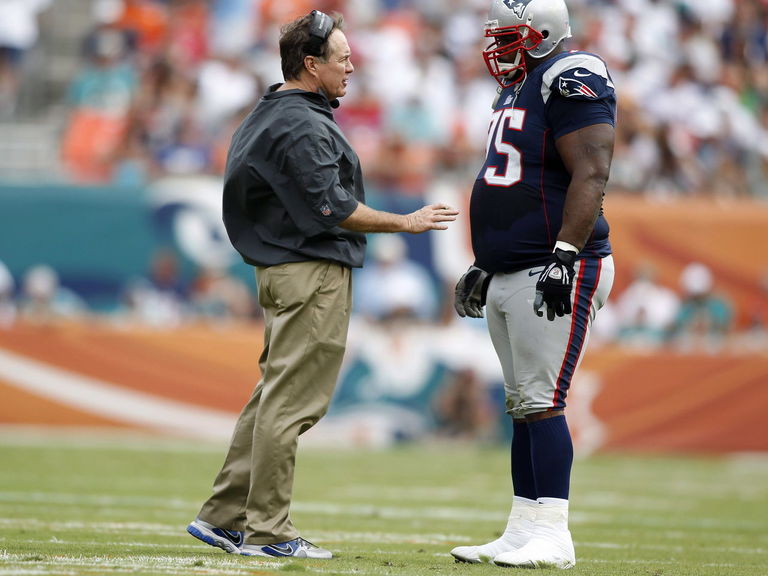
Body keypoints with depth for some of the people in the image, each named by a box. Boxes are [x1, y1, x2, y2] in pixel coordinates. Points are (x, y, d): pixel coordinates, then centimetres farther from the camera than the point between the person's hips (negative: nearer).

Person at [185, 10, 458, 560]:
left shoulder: (268, 116, 16)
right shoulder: (302, 127, -16)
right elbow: (331, 209, -20)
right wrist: (407, 222, -13)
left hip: (280, 268, 10)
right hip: (314, 273, -10)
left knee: (273, 397, 14)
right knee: (292, 402, -7)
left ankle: (223, 516, 15)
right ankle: (266, 530, -4)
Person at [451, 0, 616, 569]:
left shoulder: (570, 81, -11)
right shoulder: (516, 91, 20)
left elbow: (590, 175, -19)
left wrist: (565, 257, -26)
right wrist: (484, 265, 26)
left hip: (552, 273, -10)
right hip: (507, 278, 10)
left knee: (541, 403, -11)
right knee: (523, 406, 9)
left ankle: (552, 536, -9)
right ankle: (523, 533, 12)